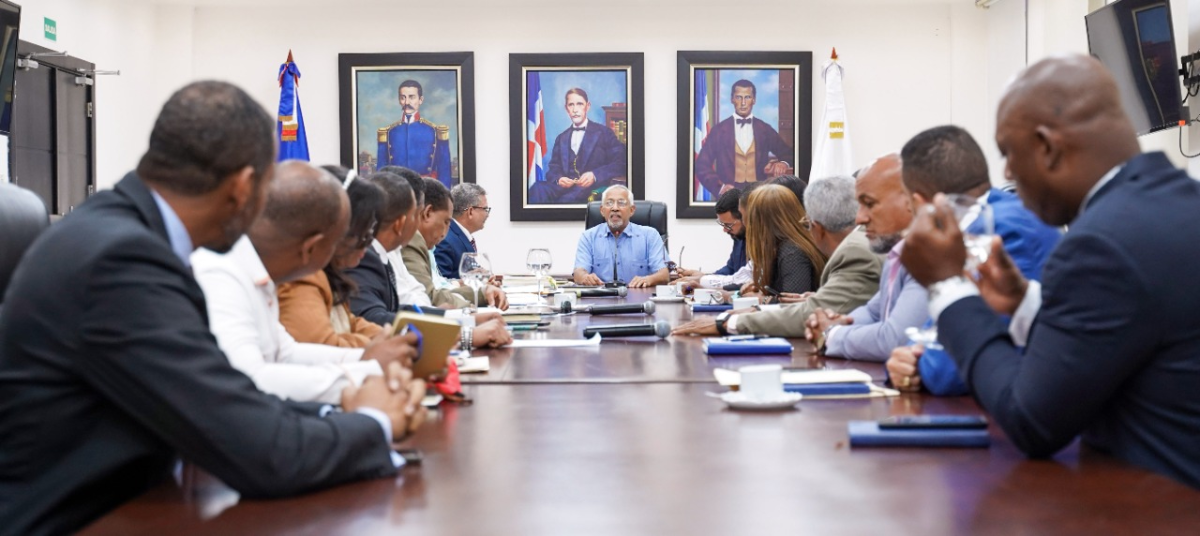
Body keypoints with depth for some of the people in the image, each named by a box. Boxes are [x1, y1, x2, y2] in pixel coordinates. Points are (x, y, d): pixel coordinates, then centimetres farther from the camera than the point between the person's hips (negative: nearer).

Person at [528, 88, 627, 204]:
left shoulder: (603, 132, 11)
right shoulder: (561, 138, 26)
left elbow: (620, 163, 1)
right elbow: (553, 168, 19)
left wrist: (595, 175, -16)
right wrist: (558, 179, -7)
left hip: (592, 187, -4)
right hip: (565, 185, 4)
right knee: (538, 188, -32)